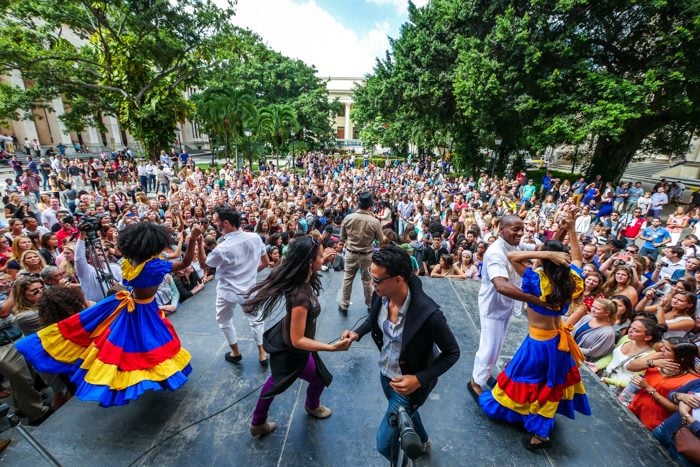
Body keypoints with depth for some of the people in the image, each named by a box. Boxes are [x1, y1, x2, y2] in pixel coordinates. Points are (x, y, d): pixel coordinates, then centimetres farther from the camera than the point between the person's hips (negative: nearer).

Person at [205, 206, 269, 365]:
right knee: (255, 319, 23)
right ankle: (262, 354, 29)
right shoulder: (255, 238, -14)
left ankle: (235, 353, 38)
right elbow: (264, 263, -1)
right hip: (249, 289, 3)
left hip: (228, 291, -3)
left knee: (224, 321, 25)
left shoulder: (222, 248, -25)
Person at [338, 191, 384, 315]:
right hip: (367, 255, -1)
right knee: (367, 280, 16)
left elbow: (342, 237, 0)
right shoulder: (375, 221, -18)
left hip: (351, 253, 1)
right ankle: (370, 304, 33)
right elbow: (381, 239, -3)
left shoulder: (348, 218, -13)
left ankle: (344, 306, 23)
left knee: (347, 279, 13)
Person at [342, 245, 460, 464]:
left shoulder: (428, 314, -37)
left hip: (408, 383, -6)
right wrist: (358, 333, -10)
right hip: (385, 373, 6)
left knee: (384, 443, 9)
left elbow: (453, 352, -20)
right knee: (404, 413, 34)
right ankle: (422, 442, 67)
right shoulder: (381, 296, -20)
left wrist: (420, 379, -27)